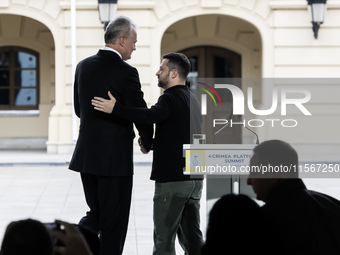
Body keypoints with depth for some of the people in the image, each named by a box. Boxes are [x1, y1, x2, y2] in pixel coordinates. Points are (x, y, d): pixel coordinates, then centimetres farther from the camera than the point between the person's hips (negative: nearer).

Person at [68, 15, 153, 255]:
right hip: (114, 158, -7)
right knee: (114, 223, 4)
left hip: (86, 155, 7)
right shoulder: (126, 72, -15)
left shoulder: (83, 66, 6)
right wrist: (148, 143, 11)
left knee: (95, 214, 19)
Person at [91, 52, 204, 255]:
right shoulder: (192, 99, 18)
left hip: (172, 179, -9)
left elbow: (151, 116, -33)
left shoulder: (171, 97, -13)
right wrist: (151, 142, 14)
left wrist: (115, 108, -35)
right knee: (191, 236, 11)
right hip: (194, 179, 9)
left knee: (164, 238, -3)